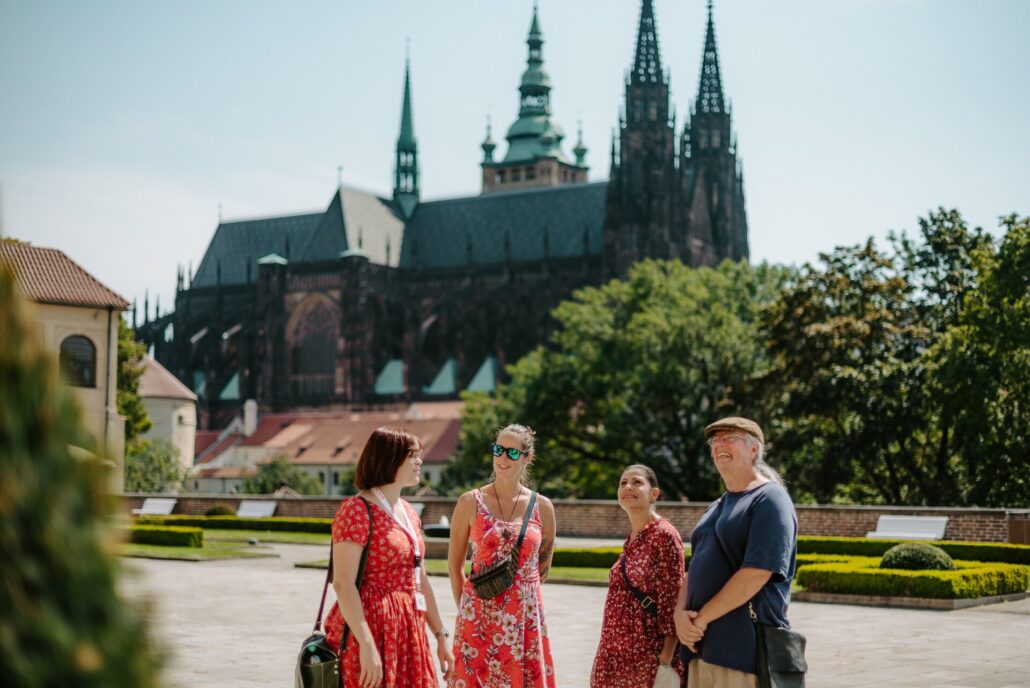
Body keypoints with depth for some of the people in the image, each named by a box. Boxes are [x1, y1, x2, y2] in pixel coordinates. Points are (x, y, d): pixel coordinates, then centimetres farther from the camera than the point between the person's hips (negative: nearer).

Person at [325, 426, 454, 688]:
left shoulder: (408, 513, 14)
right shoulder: (357, 509, -12)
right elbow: (342, 583, -19)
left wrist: (441, 636, 16)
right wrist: (366, 645, -24)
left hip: (407, 632, 8)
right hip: (370, 628, -8)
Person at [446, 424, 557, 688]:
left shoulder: (542, 507, 4)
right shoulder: (471, 502, -1)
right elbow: (455, 565, 6)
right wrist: (468, 608, 9)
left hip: (526, 618, 2)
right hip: (480, 617, -1)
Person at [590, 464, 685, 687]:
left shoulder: (663, 535, -11)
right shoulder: (632, 538, 11)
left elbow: (672, 602, -15)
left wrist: (666, 661, -20)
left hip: (646, 655, -7)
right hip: (618, 653, 8)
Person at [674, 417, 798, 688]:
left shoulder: (769, 499, -7)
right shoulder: (717, 507, 21)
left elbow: (757, 572, -18)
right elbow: (695, 569, 19)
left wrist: (702, 618, -14)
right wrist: (680, 612, -2)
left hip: (745, 647, -8)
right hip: (702, 645, 8)